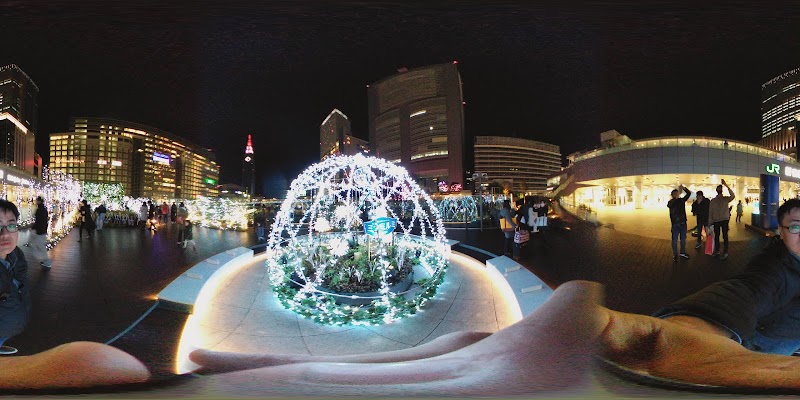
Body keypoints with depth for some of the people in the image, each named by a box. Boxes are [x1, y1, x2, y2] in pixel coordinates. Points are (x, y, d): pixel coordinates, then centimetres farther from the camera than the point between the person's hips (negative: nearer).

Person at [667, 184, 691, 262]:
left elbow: (689, 193, -3)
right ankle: (675, 255, 8)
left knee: (683, 239, 14)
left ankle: (682, 253, 28)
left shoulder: (682, 200, 6)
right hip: (675, 224, -4)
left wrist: (684, 188, -21)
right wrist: (675, 198, -38)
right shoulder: (670, 202, -4)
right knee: (675, 240, 0)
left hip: (683, 223, 4)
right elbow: (670, 206, -27)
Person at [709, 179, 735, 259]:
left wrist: (726, 185, -29)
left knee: (725, 236, 1)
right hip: (716, 220, 3)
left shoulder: (726, 199, -2)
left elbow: (733, 196, -24)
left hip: (724, 220, -3)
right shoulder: (713, 200, 6)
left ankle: (725, 252, 7)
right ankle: (717, 250, 25)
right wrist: (710, 222, 3)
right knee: (716, 236, 13)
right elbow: (710, 211, 7)